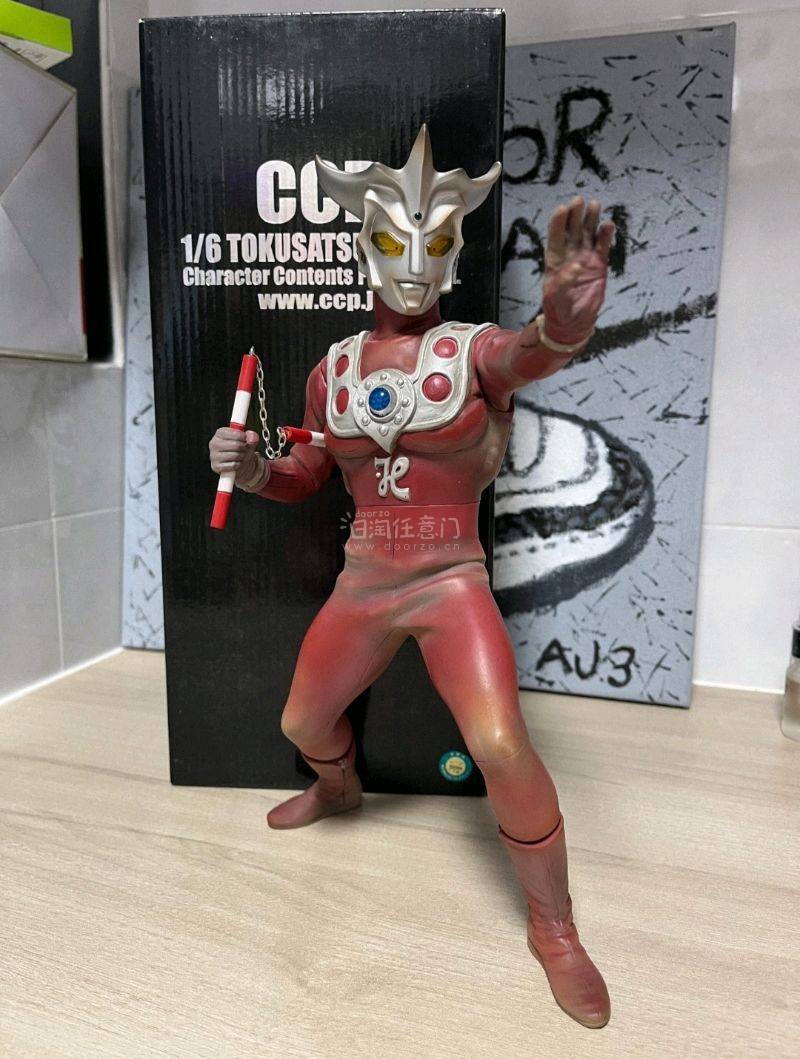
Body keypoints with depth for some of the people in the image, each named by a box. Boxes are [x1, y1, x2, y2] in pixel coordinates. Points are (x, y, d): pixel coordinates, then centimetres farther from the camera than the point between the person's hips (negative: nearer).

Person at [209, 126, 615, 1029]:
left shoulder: (475, 349, -8)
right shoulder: (333, 369, 3)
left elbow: (535, 352, -33)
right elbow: (305, 475, 12)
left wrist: (564, 315, -57)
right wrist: (251, 467, -10)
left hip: (452, 583, -4)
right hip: (361, 587, 5)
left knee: (502, 747, -19)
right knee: (303, 723, 16)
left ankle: (554, 931, 8)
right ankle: (339, 790, 55)